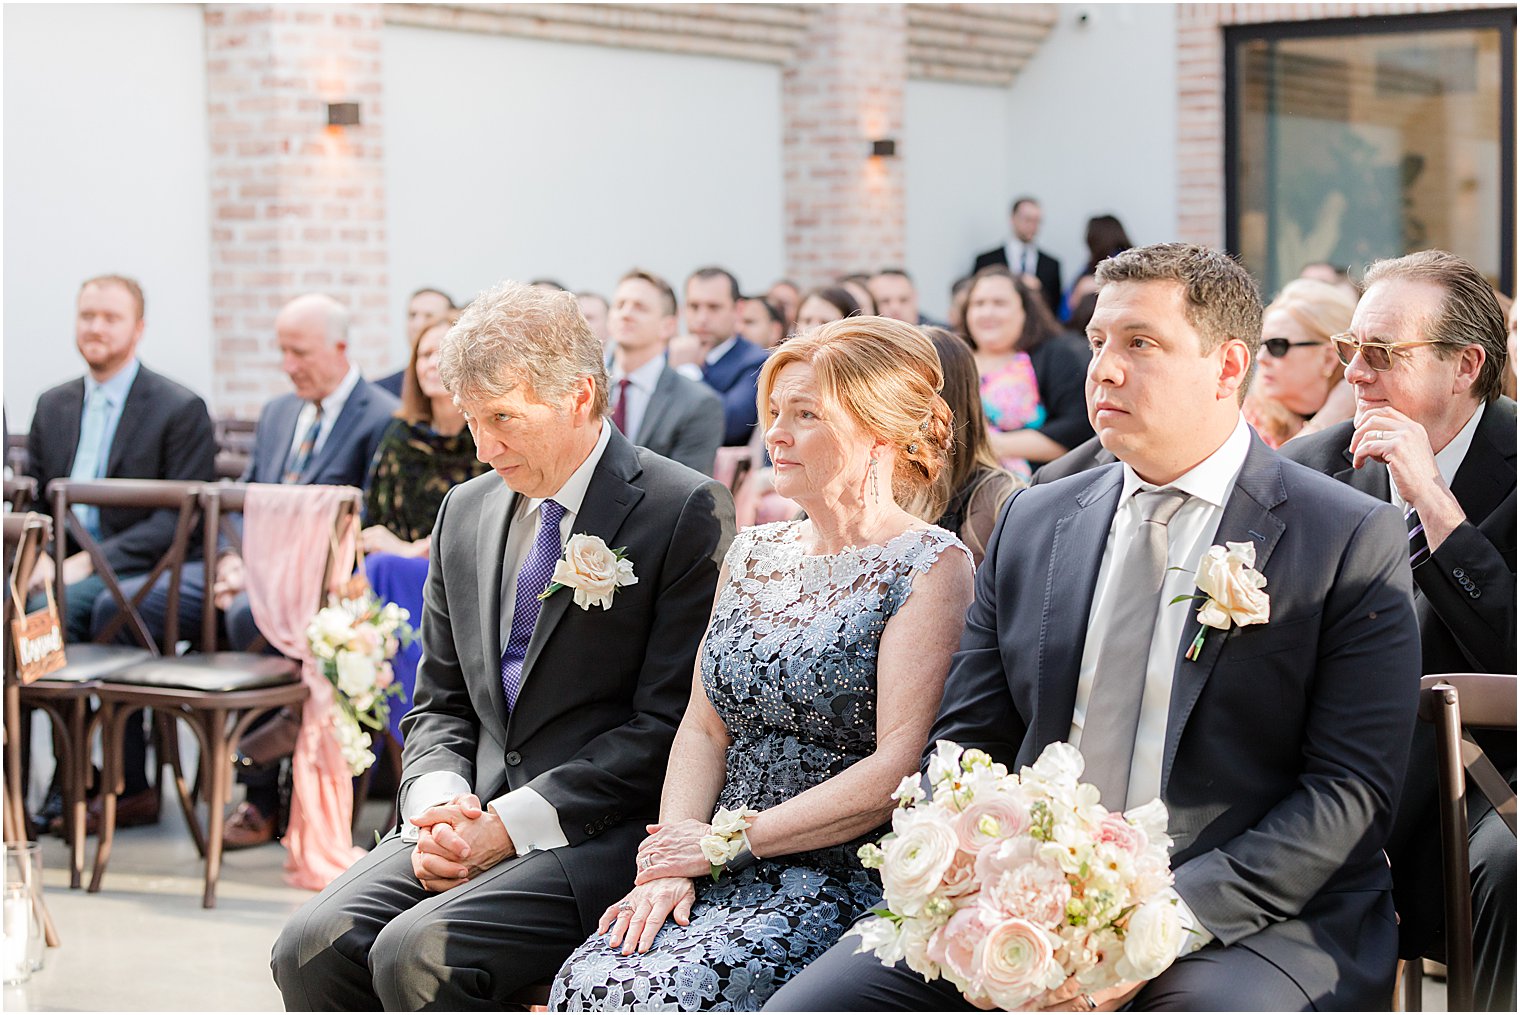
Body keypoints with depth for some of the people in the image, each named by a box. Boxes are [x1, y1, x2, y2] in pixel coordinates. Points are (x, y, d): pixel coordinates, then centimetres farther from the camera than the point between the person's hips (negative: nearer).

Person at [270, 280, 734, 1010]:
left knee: (417, 953, -28)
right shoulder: (466, 512, 15)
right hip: (473, 816, 6)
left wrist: (512, 825, -15)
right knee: (312, 947, -17)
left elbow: (669, 724, -11)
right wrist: (439, 801, -5)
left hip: (602, 835, -6)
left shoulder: (684, 512, -6)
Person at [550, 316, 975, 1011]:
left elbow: (896, 771, -13)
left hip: (846, 877, -5)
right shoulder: (752, 555, 16)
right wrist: (669, 865, -5)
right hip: (724, 876, 6)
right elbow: (704, 729, 12)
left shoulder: (933, 569, -5)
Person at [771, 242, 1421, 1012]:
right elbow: (963, 745, 15)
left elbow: (1351, 788, -7)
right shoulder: (1033, 522, 15)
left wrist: (1168, 921, -18)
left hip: (1248, 921, -4)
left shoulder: (1353, 541, 0)